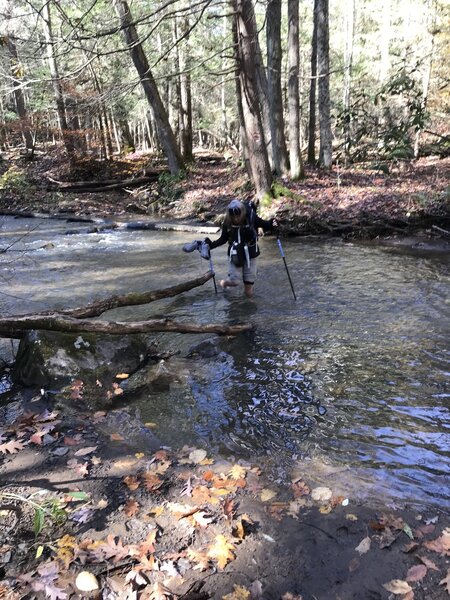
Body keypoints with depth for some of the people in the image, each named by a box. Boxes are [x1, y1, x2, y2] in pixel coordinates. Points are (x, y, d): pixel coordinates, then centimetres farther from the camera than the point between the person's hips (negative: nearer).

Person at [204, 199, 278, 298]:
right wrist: (211, 245, -14)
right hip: (235, 254, 0)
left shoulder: (251, 217, -18)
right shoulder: (227, 222, -13)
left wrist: (272, 224, -26)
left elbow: (265, 225, -5)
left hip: (250, 253, 0)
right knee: (234, 282, -5)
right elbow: (223, 239, 0)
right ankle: (224, 282, 32)